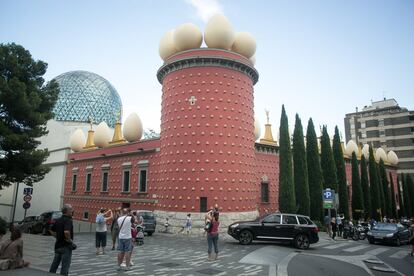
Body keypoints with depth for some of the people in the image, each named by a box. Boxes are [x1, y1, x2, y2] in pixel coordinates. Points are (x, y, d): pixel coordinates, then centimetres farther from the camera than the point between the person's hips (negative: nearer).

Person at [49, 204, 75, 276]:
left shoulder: (58, 220, 8)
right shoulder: (68, 220, -19)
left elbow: (51, 231, 17)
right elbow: (66, 232, -33)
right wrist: (70, 240, -20)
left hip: (58, 245, 8)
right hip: (66, 246, -8)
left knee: (55, 264, 21)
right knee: (65, 266, 1)